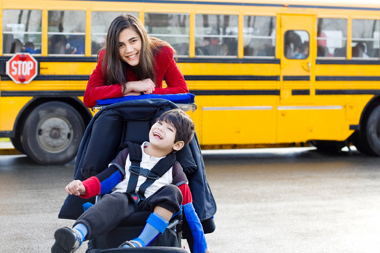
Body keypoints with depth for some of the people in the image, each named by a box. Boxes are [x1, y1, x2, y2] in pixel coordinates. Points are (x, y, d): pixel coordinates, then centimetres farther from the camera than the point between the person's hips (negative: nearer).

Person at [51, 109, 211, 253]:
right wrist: (83, 188, -12)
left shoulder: (173, 170, 14)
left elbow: (188, 209, 12)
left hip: (154, 212, 0)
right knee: (115, 200, -34)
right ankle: (76, 235, -64)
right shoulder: (129, 155, 17)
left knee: (172, 192, -26)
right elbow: (105, 180, 10)